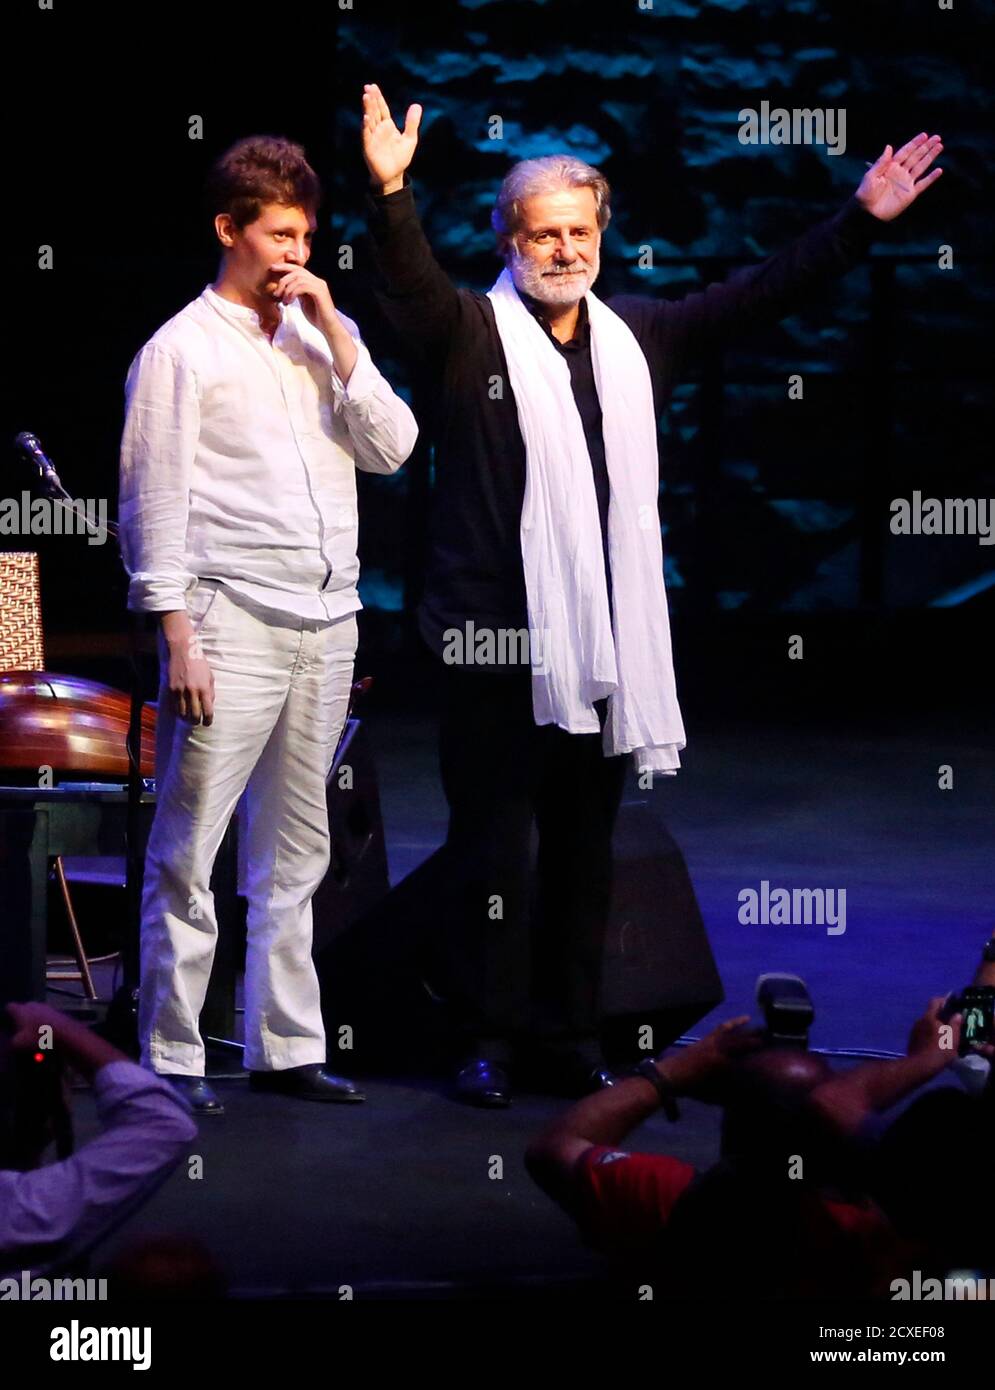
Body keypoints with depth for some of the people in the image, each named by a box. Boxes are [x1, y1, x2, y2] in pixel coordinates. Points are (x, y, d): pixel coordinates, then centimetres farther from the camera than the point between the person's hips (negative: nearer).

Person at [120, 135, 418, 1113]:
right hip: (233, 624, -6)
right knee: (189, 849, -5)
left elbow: (392, 449, 4)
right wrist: (177, 637, -12)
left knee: (294, 849, 11)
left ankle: (285, 1046, 17)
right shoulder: (182, 349, -2)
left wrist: (336, 335, -3)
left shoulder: (325, 333, 15)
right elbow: (153, 501, -6)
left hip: (327, 624, 6)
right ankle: (170, 1058, 1)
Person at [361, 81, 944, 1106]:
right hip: (497, 639, -5)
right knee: (495, 848, -1)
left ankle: (572, 1032, 20)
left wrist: (860, 219, 17)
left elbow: (755, 298, 19)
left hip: (608, 644, 5)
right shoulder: (469, 332, 0)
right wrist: (389, 193, -38)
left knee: (584, 850, 11)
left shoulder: (637, 337, 14)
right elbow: (411, 284, -20)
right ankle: (487, 1038, 8)